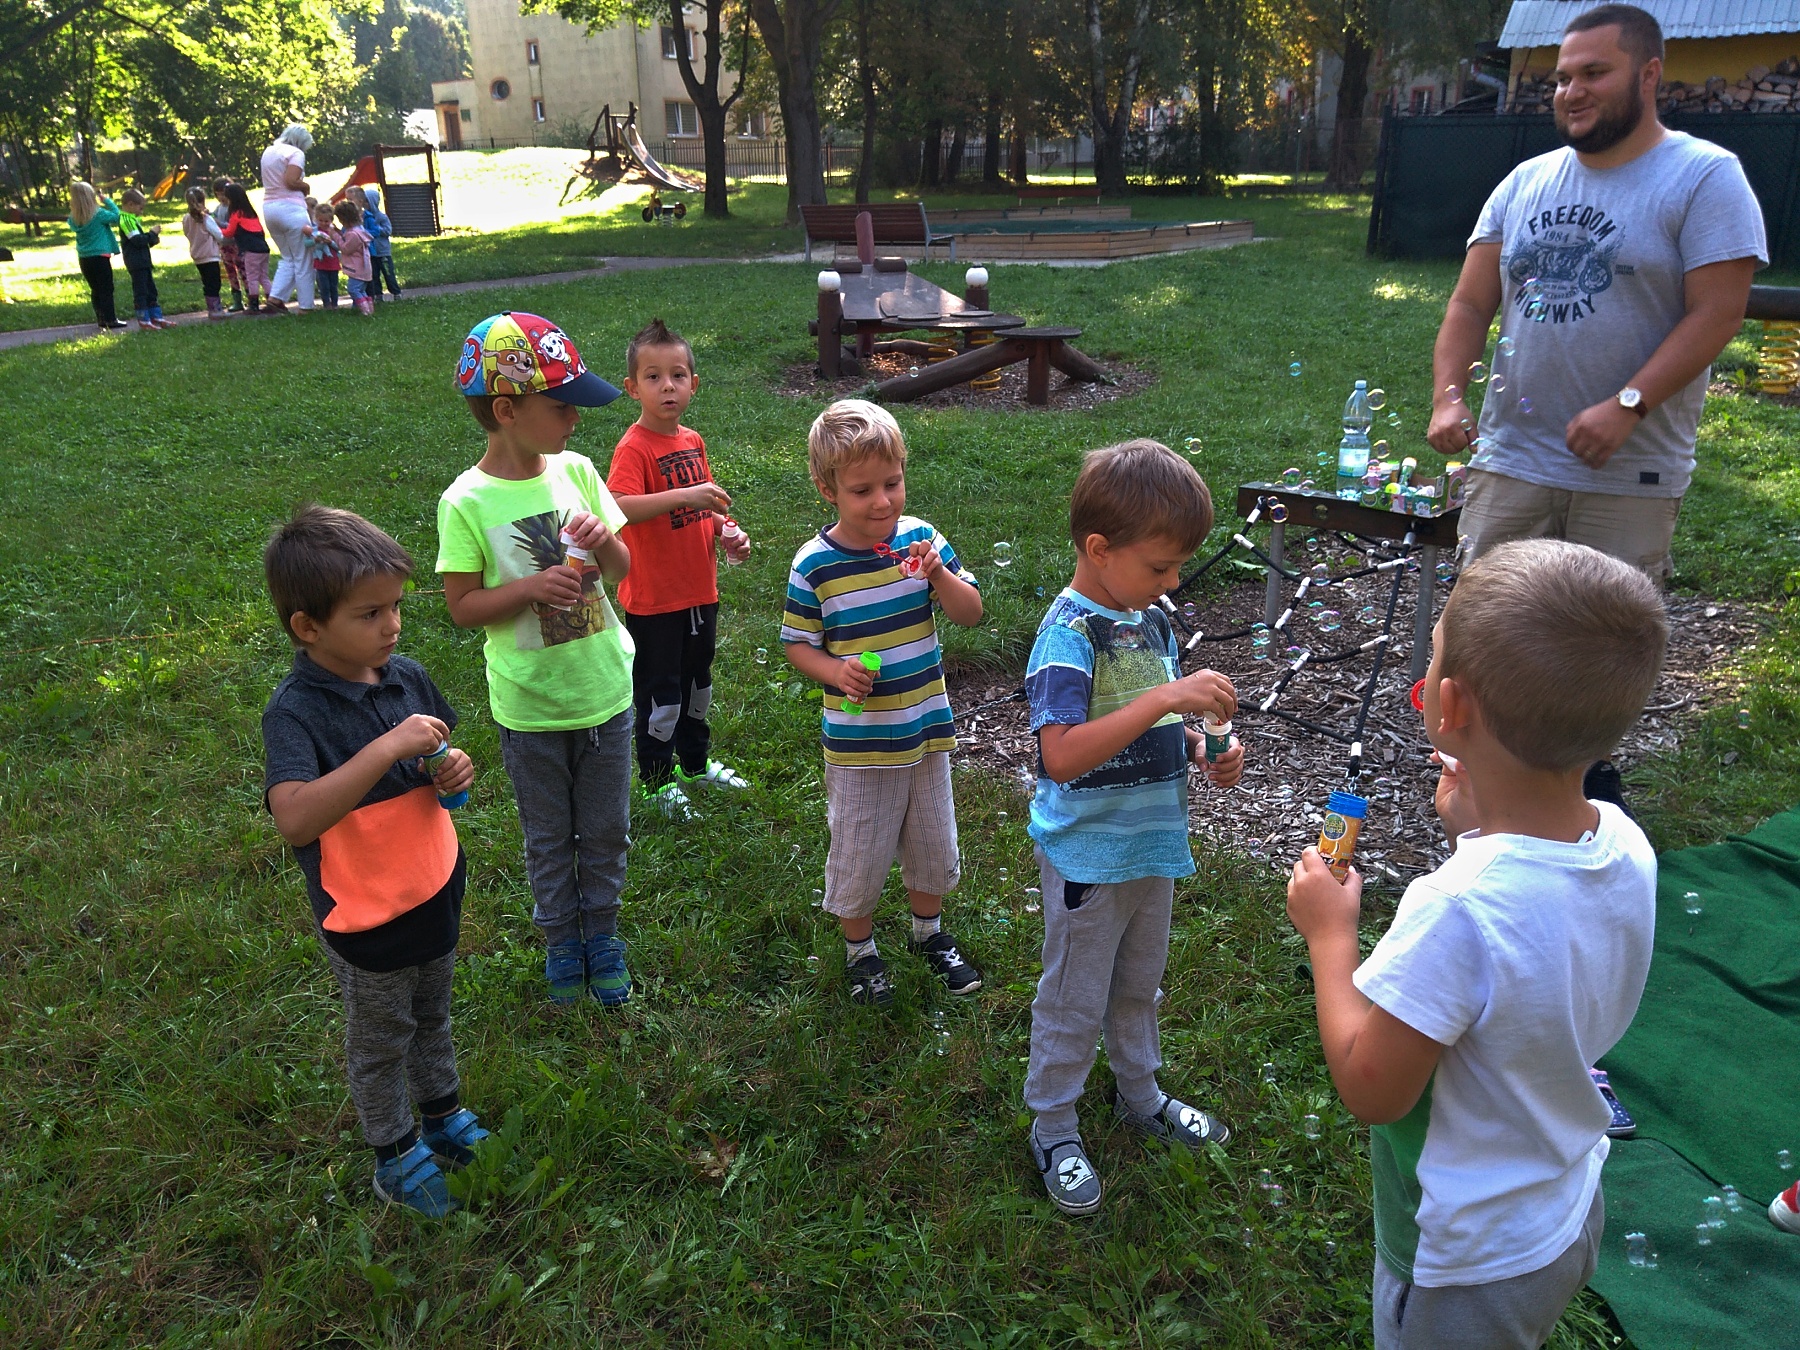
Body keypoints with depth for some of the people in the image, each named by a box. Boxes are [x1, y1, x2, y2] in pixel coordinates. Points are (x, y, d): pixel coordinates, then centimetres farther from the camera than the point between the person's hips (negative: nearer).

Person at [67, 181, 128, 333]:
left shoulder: (73, 218, 1)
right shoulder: (98, 214, -13)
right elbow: (116, 217, -5)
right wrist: (107, 201, 5)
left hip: (84, 258, 6)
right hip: (100, 257, -5)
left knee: (95, 290, 13)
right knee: (107, 289, -2)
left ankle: (101, 320, 17)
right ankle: (111, 321, -3)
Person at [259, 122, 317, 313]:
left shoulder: (268, 152, 19)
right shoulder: (295, 153, -6)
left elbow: (270, 181, 16)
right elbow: (291, 181, -18)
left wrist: (300, 186, 9)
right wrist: (305, 186, 0)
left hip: (269, 208, 8)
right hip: (290, 208, -8)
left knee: (288, 258, 16)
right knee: (303, 261, -1)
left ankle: (275, 298, 3)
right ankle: (305, 307, -1)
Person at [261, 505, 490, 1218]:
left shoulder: (408, 677, -7)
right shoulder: (295, 713, -26)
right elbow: (295, 819, -41)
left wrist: (454, 770, -13)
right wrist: (389, 746, -44)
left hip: (436, 891, 6)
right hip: (366, 919, -6)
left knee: (432, 1019, 28)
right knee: (380, 1042, 18)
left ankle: (444, 1116, 51)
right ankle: (396, 1154, 40)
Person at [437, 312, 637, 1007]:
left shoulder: (576, 471, -4)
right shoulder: (467, 503, -15)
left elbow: (623, 569, 2)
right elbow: (462, 605, -11)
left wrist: (604, 542, -19)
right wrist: (529, 588, -26)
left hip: (606, 691, 3)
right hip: (531, 708, -3)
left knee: (606, 830, 18)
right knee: (550, 839, 16)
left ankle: (601, 931, 39)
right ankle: (560, 938, 38)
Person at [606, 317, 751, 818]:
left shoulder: (692, 441, 5)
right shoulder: (634, 447, -19)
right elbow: (618, 509, -36)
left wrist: (727, 534, 0)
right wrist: (685, 495, -41)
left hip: (700, 590, 8)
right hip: (654, 598, -7)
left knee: (698, 682, 23)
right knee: (660, 694, 6)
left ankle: (696, 763, 43)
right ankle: (658, 782, 25)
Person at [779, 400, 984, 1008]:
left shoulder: (920, 539, -6)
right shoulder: (815, 565, -15)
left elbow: (972, 613, -3)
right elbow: (797, 644, -5)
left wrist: (939, 575, -22)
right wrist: (836, 672, -24)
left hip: (927, 727, 4)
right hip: (858, 742, -3)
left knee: (932, 842, 20)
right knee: (860, 853, 11)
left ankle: (930, 933, 45)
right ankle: (860, 950, 36)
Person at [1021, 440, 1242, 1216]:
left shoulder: (1151, 619, 2)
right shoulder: (1070, 632, -23)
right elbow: (1063, 755, -36)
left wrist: (1205, 753, -3)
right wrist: (1167, 698, -38)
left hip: (1155, 839, 8)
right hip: (1090, 854, -7)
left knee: (1139, 984, 26)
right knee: (1075, 1000, 10)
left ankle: (1141, 1097, 48)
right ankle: (1053, 1129, 31)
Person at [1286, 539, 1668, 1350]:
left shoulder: (1458, 910, -39)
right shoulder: (1626, 847, -16)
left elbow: (1371, 1091, -26)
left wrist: (1330, 935, -17)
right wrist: (1481, 830, -1)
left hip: (1466, 1270, -6)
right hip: (1572, 1219, 6)